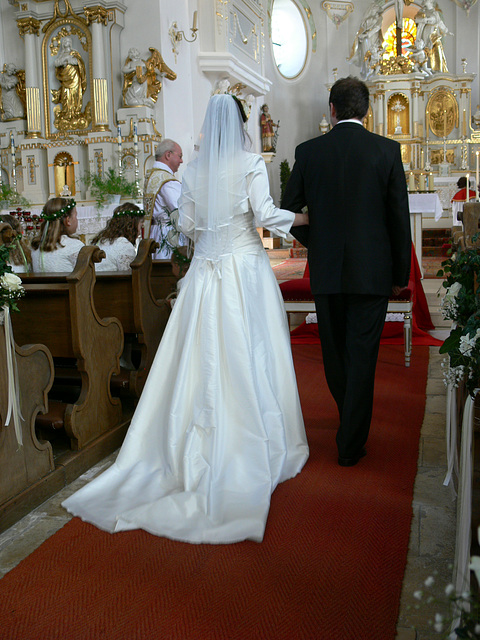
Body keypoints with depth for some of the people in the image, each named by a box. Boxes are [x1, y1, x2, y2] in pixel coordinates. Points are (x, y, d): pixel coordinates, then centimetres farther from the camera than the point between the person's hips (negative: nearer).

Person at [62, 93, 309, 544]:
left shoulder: (193, 169, 8)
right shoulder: (250, 163, -4)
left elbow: (187, 224, 9)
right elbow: (265, 214, -14)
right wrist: (307, 218, 0)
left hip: (205, 270, 4)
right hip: (246, 269, -4)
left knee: (205, 358, 7)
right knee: (248, 357, 1)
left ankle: (202, 447, 14)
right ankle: (254, 447, 9)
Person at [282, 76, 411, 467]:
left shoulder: (308, 151, -1)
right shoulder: (388, 150, -3)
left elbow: (289, 211, 3)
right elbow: (400, 217, -2)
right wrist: (401, 273, 7)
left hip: (326, 271, 2)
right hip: (372, 271, -1)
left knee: (334, 351, 19)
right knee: (362, 357, 4)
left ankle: (350, 419, 40)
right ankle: (351, 445, 10)